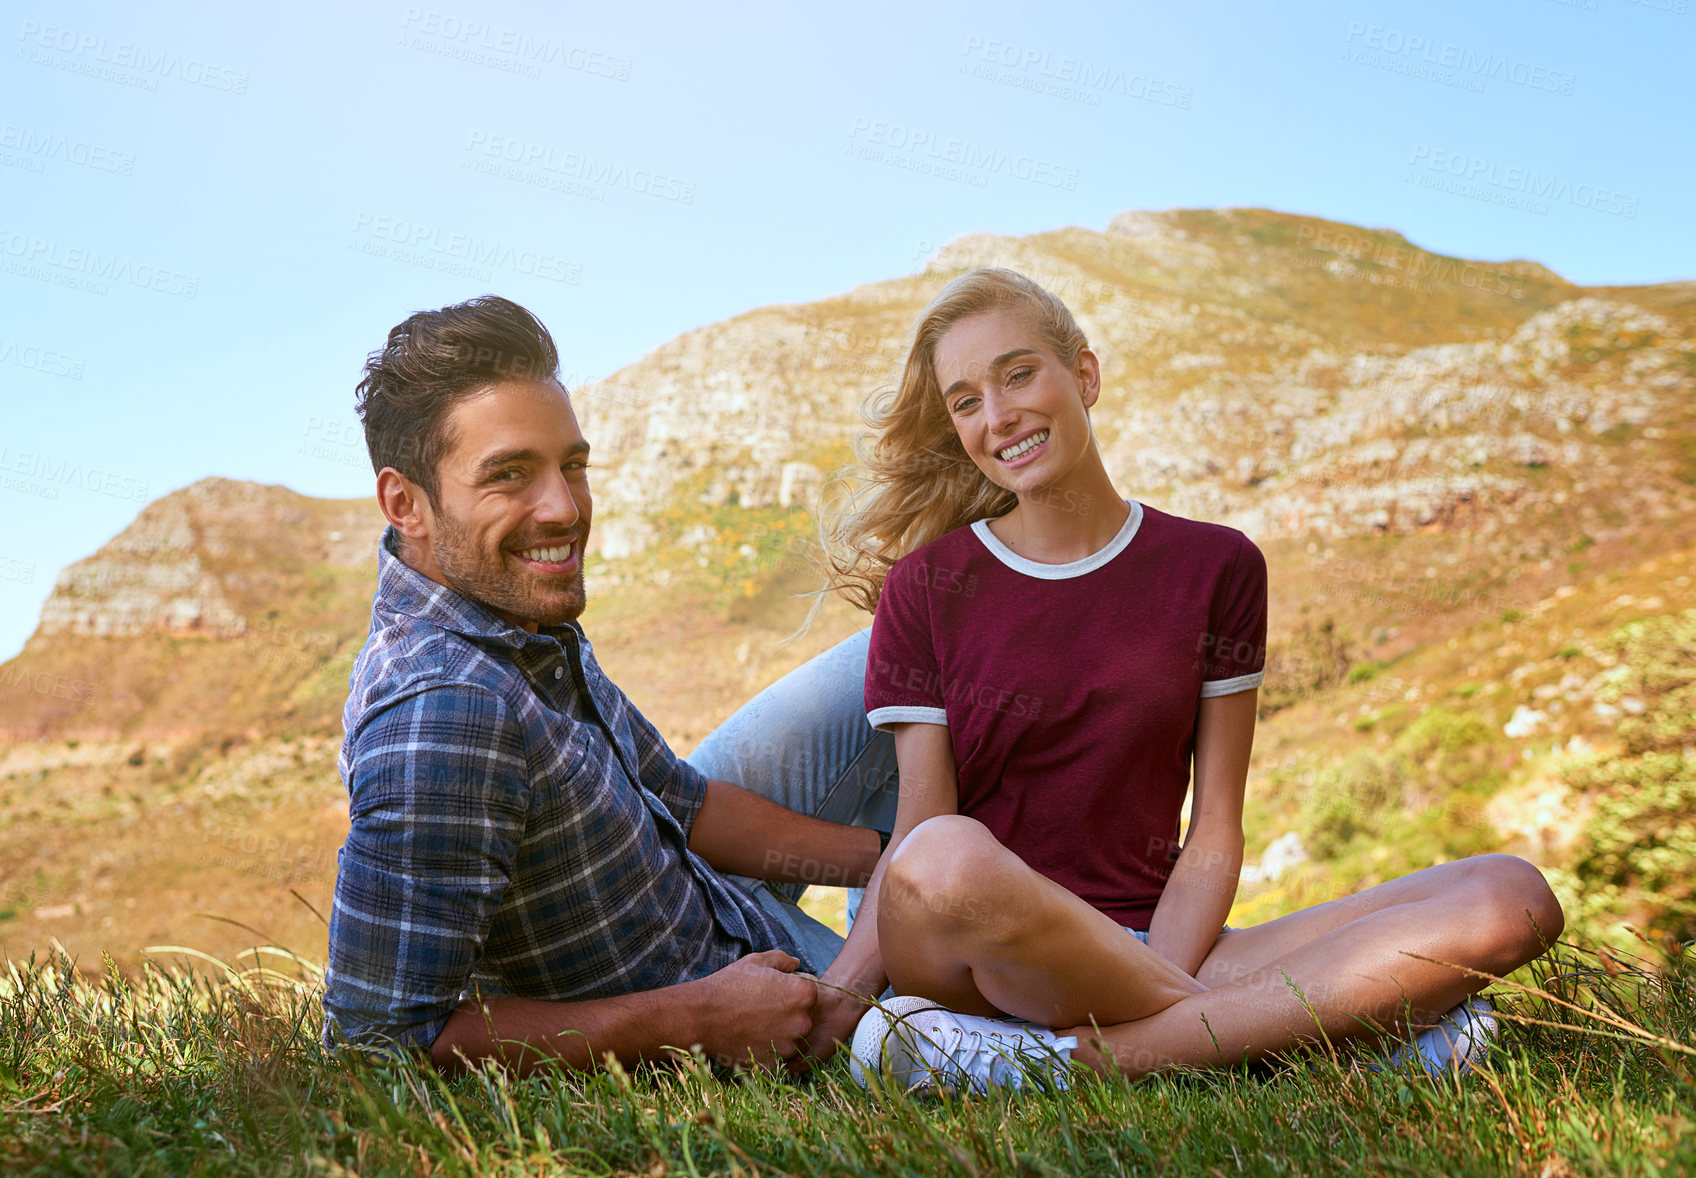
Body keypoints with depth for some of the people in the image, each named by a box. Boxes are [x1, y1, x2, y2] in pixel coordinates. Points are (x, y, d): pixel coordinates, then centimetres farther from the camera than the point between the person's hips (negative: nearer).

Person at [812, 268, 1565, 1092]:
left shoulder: (1215, 567, 8)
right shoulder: (925, 587, 4)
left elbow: (1214, 835, 3)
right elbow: (919, 830, -4)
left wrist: (1153, 982, -14)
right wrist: (827, 1003, -20)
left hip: (1159, 947, 3)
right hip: (986, 956, -2)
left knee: (1512, 899, -16)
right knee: (945, 862, -39)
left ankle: (1069, 1059, -26)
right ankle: (1347, 1017, -20)